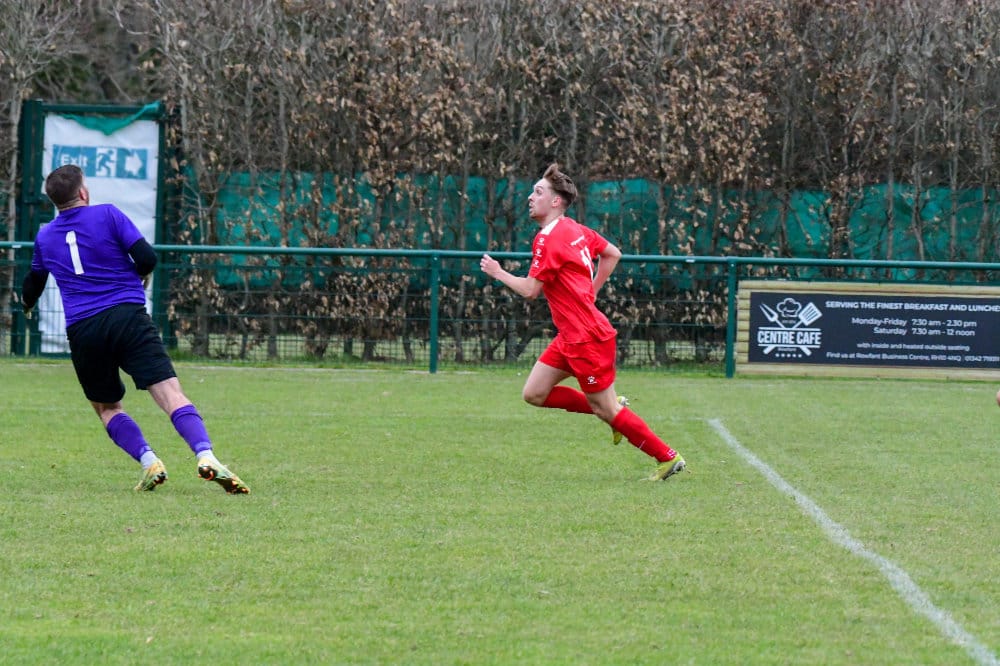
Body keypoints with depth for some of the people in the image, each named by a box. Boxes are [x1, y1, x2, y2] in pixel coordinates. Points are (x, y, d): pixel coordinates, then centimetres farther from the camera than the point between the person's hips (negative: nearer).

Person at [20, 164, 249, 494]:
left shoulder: (44, 237, 16)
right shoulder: (107, 215, 5)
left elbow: (32, 287, 32)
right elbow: (147, 258, -3)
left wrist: (27, 304, 55)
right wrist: (141, 276, 20)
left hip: (81, 330, 2)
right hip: (128, 316, -2)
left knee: (106, 408, 19)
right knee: (169, 392, -12)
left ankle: (148, 460, -5)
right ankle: (205, 455, -34)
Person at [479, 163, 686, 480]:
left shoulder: (548, 239, -18)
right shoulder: (575, 230, 9)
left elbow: (530, 289, -18)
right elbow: (612, 254, 20)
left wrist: (498, 272, -3)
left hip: (587, 338, -9)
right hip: (571, 336, 9)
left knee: (606, 410, -1)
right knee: (534, 393, 9)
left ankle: (668, 458, 9)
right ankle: (613, 408, 16)